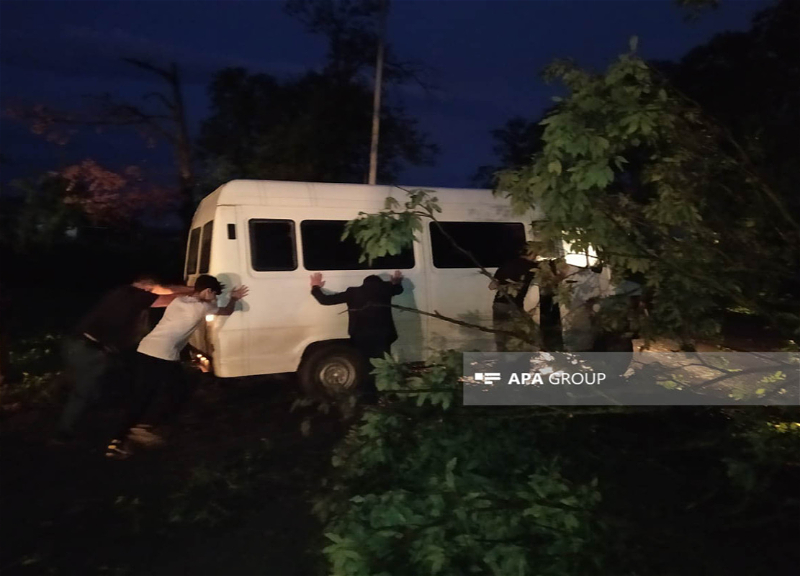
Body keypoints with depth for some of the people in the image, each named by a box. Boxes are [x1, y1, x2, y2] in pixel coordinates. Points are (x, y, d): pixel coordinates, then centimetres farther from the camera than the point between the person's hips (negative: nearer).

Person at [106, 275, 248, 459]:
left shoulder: (178, 301, 19)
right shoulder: (201, 307, 2)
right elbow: (227, 311, 18)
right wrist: (233, 298, 38)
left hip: (145, 350, 7)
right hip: (164, 356, -7)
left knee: (141, 398, 14)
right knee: (177, 395, 13)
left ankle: (117, 441, 11)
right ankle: (149, 428, 5)